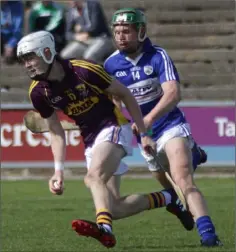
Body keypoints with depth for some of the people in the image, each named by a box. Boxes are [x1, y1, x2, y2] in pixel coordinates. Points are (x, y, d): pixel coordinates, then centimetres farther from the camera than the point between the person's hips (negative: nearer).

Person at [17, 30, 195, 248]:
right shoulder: (38, 92, -4)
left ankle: (104, 228, -56)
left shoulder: (84, 71, -20)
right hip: (90, 141, 6)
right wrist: (59, 170, -3)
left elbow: (125, 94, -7)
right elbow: (56, 133, 9)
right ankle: (168, 198, 20)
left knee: (94, 177, -35)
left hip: (113, 127, -6)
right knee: (116, 209, -1)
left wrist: (143, 134, -5)